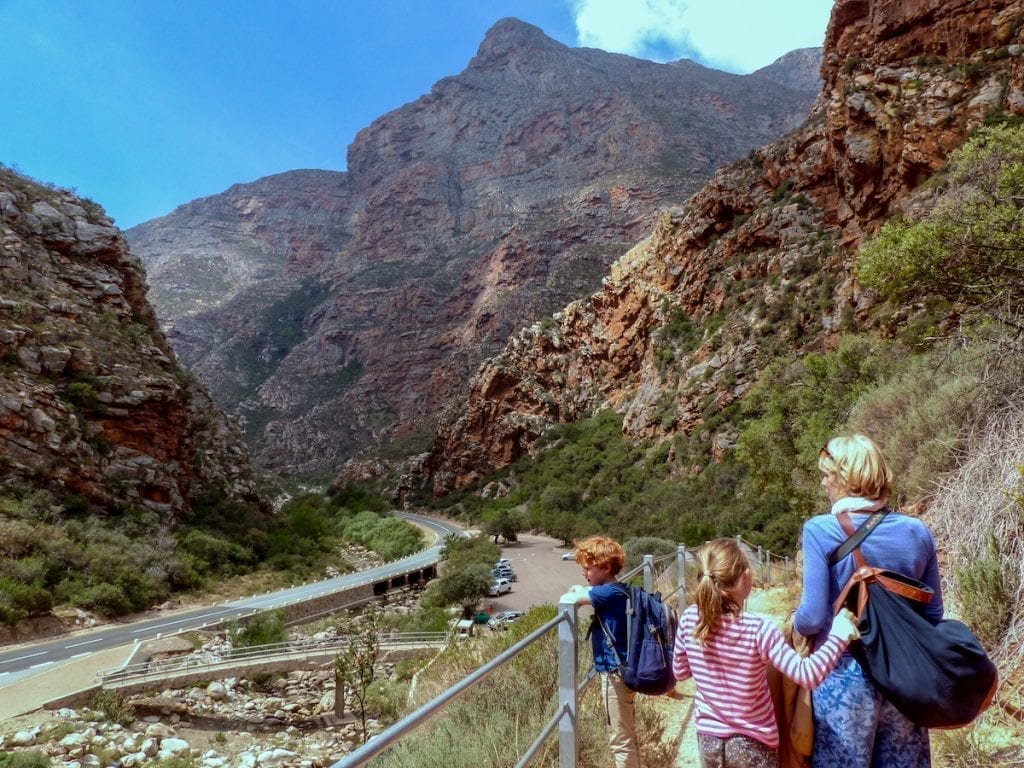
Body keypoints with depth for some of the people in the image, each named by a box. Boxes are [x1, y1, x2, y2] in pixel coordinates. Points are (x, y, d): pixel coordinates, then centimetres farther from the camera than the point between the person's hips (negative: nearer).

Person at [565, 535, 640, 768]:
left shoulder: (611, 593, -23)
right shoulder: (616, 591, 5)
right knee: (628, 735, 22)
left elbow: (576, 597, -21)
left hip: (615, 672, -10)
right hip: (624, 669, 10)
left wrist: (578, 590, -2)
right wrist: (582, 591, -5)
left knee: (620, 740, 3)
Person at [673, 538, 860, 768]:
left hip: (708, 738, 3)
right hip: (752, 744, -3)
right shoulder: (759, 629, -26)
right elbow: (807, 674, -26)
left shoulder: (689, 619, -14)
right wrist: (839, 634, -16)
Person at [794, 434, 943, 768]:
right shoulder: (917, 531, -2)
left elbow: (813, 617, -18)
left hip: (845, 677, -4)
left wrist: (795, 623, 3)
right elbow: (933, 614, 6)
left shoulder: (820, 531, -17)